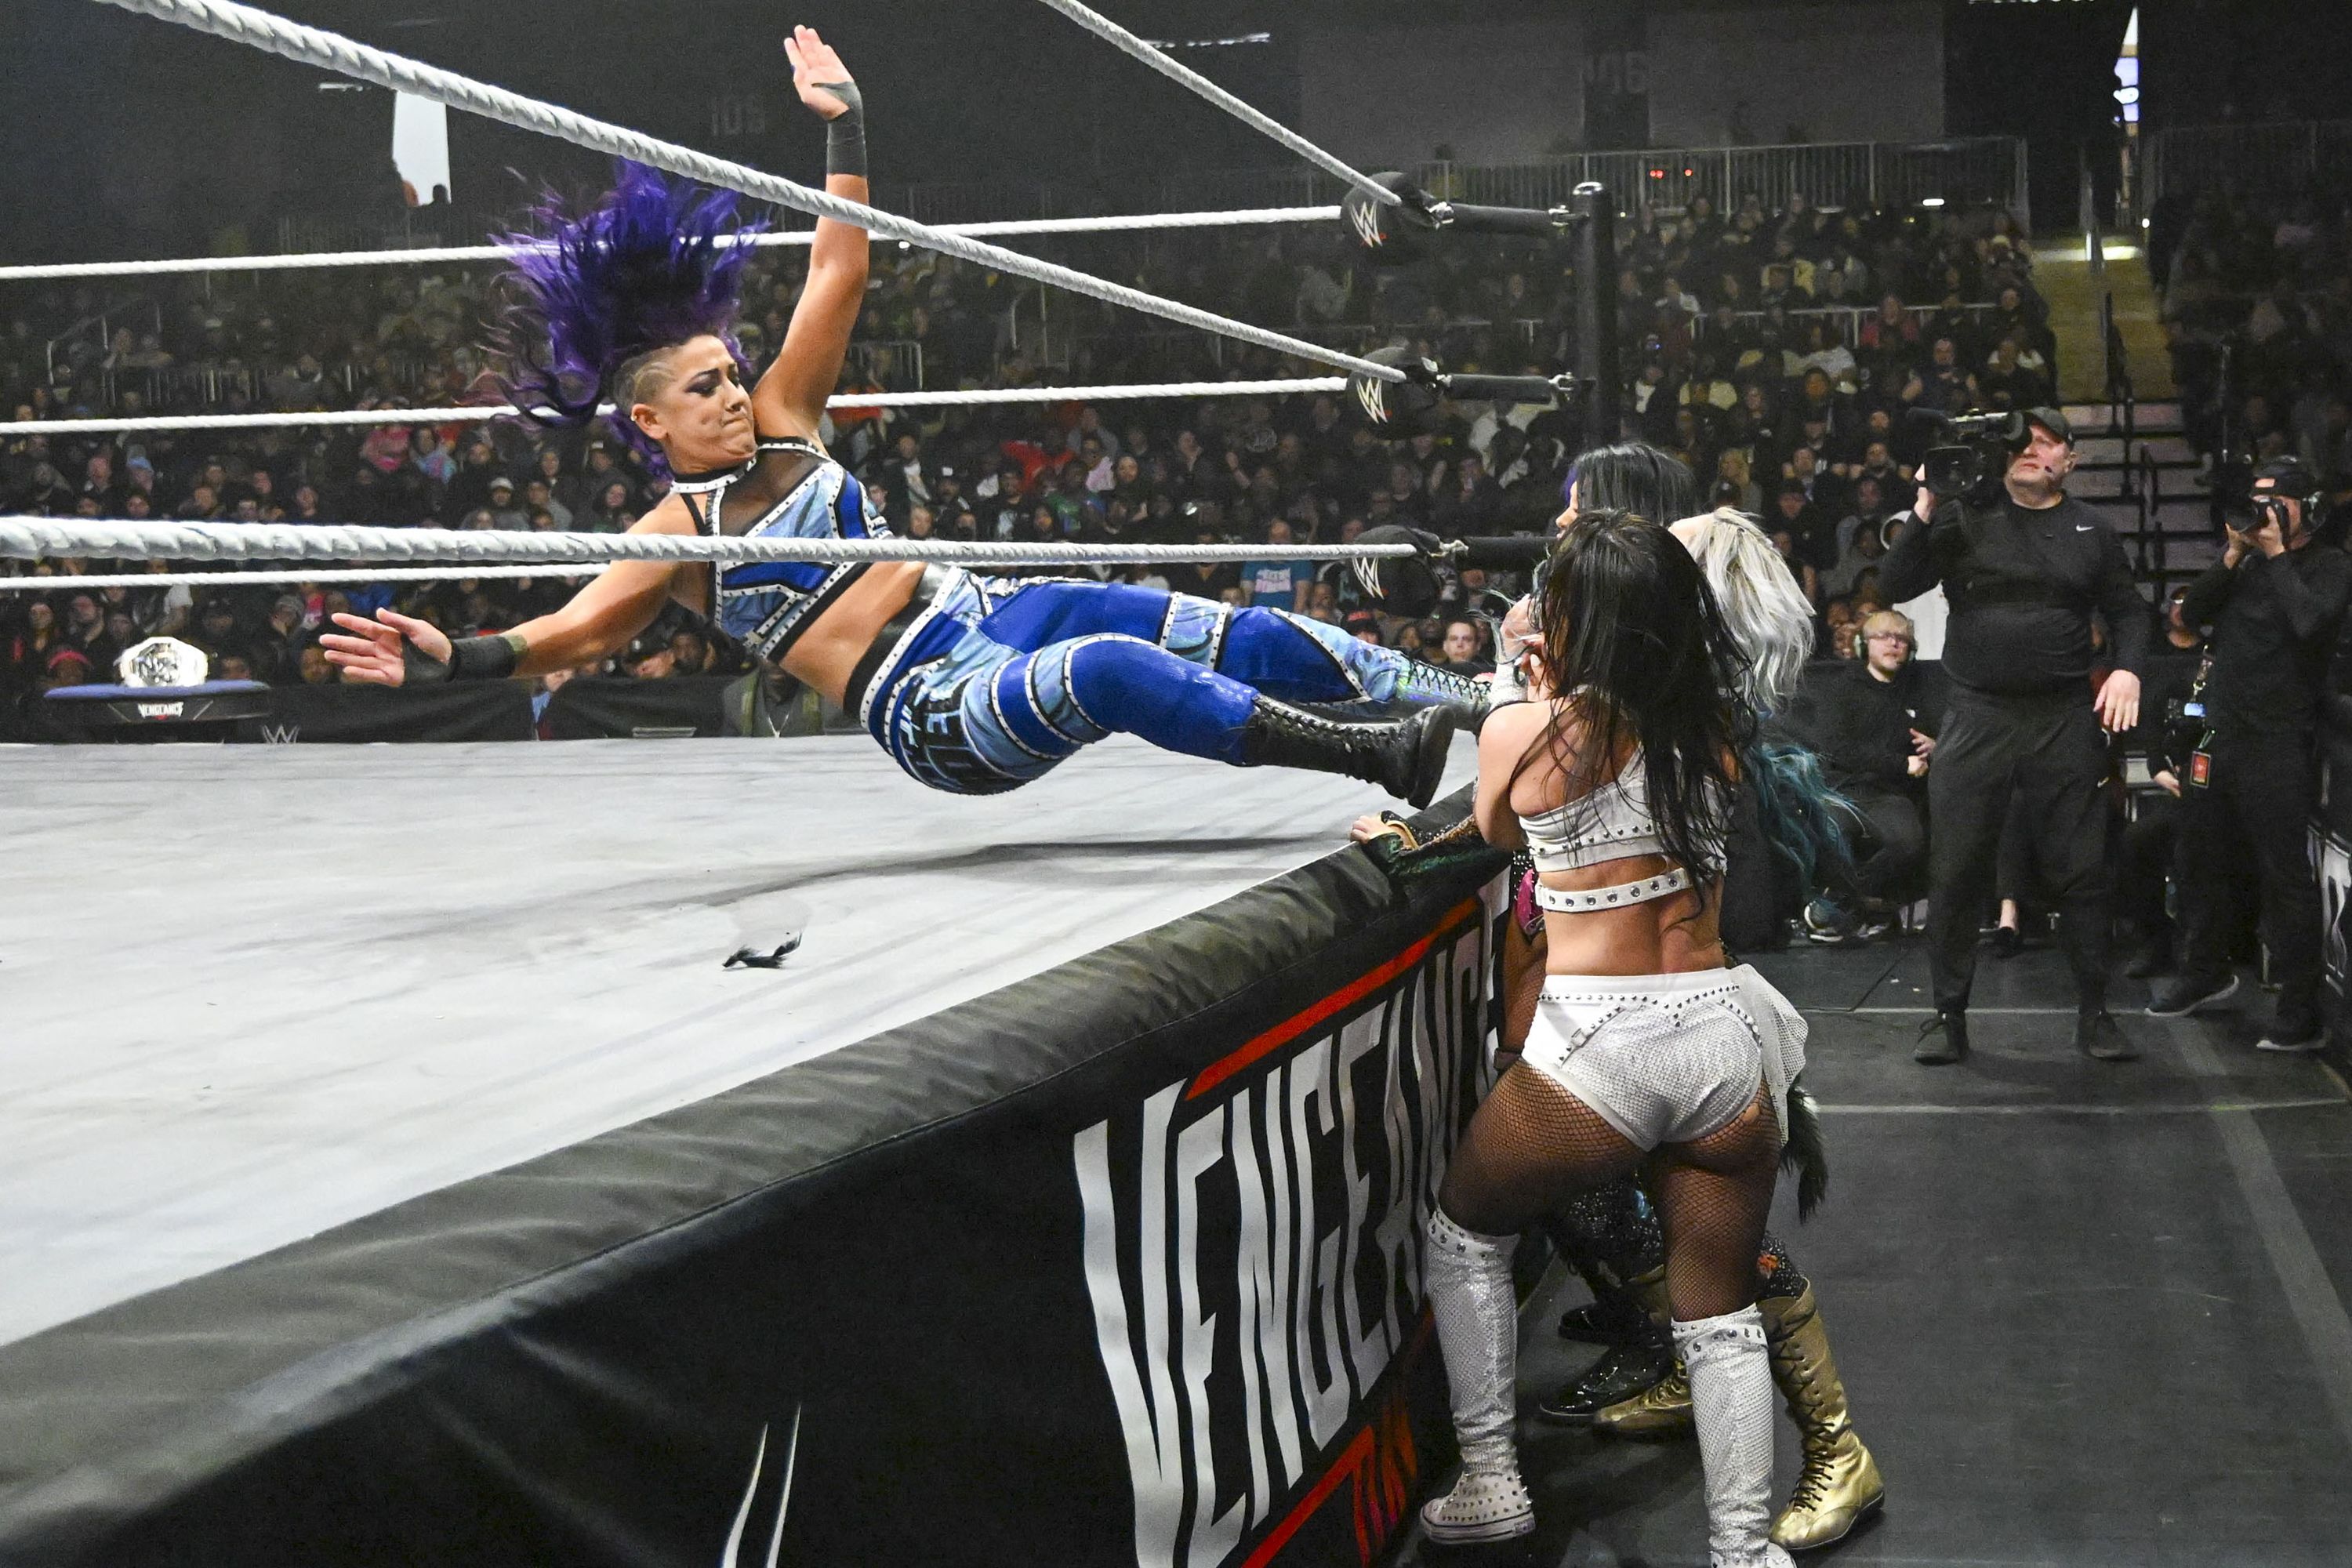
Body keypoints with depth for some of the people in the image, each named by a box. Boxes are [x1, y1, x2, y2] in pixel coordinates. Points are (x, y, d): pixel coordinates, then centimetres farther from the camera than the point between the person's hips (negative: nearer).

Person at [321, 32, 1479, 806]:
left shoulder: (777, 420, 11)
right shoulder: (676, 536, -3)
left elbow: (839, 271, 11)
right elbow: (576, 630, -15)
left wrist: (845, 124, 8)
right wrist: (453, 660, -32)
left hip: (990, 609, 8)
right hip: (929, 710, -7)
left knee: (1238, 636, -4)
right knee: (1104, 670, -35)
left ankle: (1458, 696, 4)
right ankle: (1383, 760, -38)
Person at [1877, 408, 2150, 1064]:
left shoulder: (2091, 531, 9)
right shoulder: (1964, 517, 4)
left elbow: (2128, 610, 13)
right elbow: (1894, 586, -3)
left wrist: (2128, 669, -5)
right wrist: (1924, 515, -15)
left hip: (2066, 718, 1)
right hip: (1976, 715, 0)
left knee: (2081, 871, 2)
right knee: (1955, 873, 1)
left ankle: (2094, 1013, 13)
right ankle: (1949, 1014, 12)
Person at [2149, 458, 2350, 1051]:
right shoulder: (2243, 556, 13)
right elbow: (2193, 613, 4)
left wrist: (2275, 554, -12)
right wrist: (2233, 556, -7)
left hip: (2277, 744, -6)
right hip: (2219, 733, 6)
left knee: (2285, 875, -7)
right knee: (2199, 860, 17)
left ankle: (2302, 1014, -5)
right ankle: (2206, 973, 36)